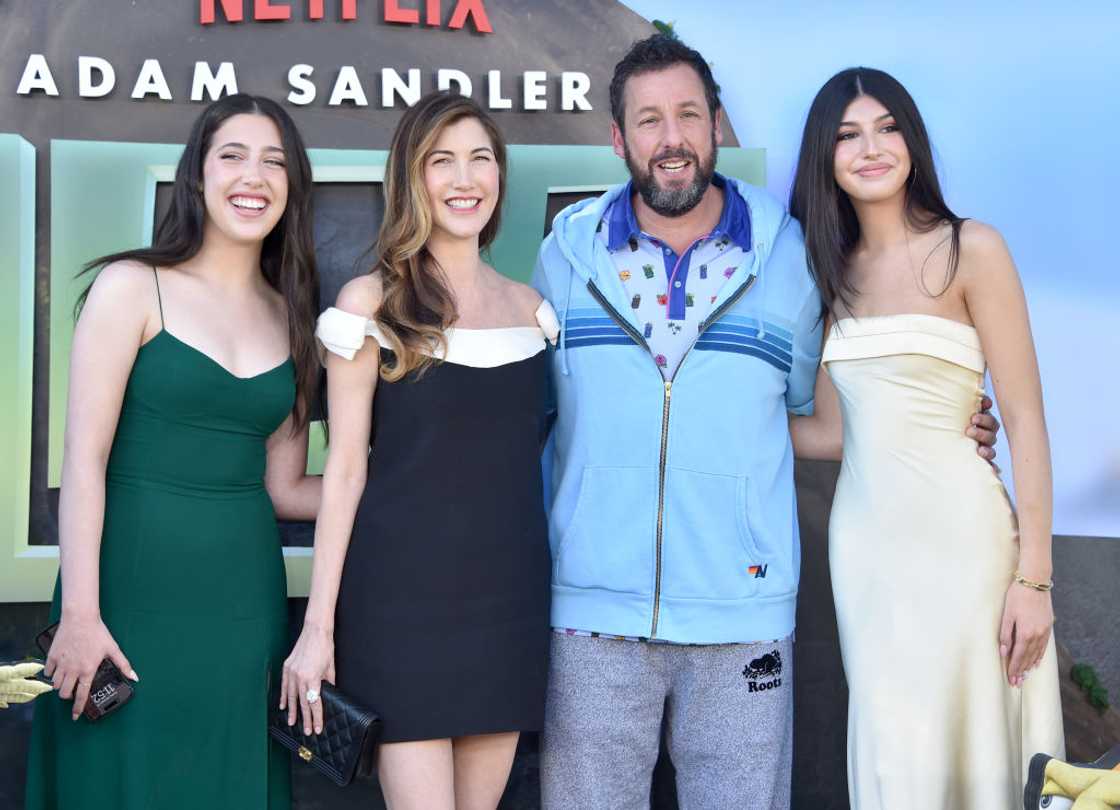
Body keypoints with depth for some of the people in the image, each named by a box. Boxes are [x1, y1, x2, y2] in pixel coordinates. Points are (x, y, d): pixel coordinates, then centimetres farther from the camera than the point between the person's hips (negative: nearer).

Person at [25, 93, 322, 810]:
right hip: (137, 589, -4)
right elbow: (84, 458, -9)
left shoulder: (291, 318, 9)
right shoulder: (134, 287, -4)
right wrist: (78, 613, -14)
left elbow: (282, 488, 11)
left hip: (246, 597, 4)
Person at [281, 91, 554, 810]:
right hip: (404, 595, -4)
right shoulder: (371, 302, -3)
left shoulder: (530, 306, 10)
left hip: (510, 595, 5)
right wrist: (318, 626, -6)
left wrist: (558, 592, 12)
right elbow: (345, 467, -4)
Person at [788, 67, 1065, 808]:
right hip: (862, 538, 5)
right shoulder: (834, 271, 10)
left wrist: (1034, 576, -12)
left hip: (958, 535, -5)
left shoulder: (971, 250, -5)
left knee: (968, 750, 4)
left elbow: (1026, 420, -8)